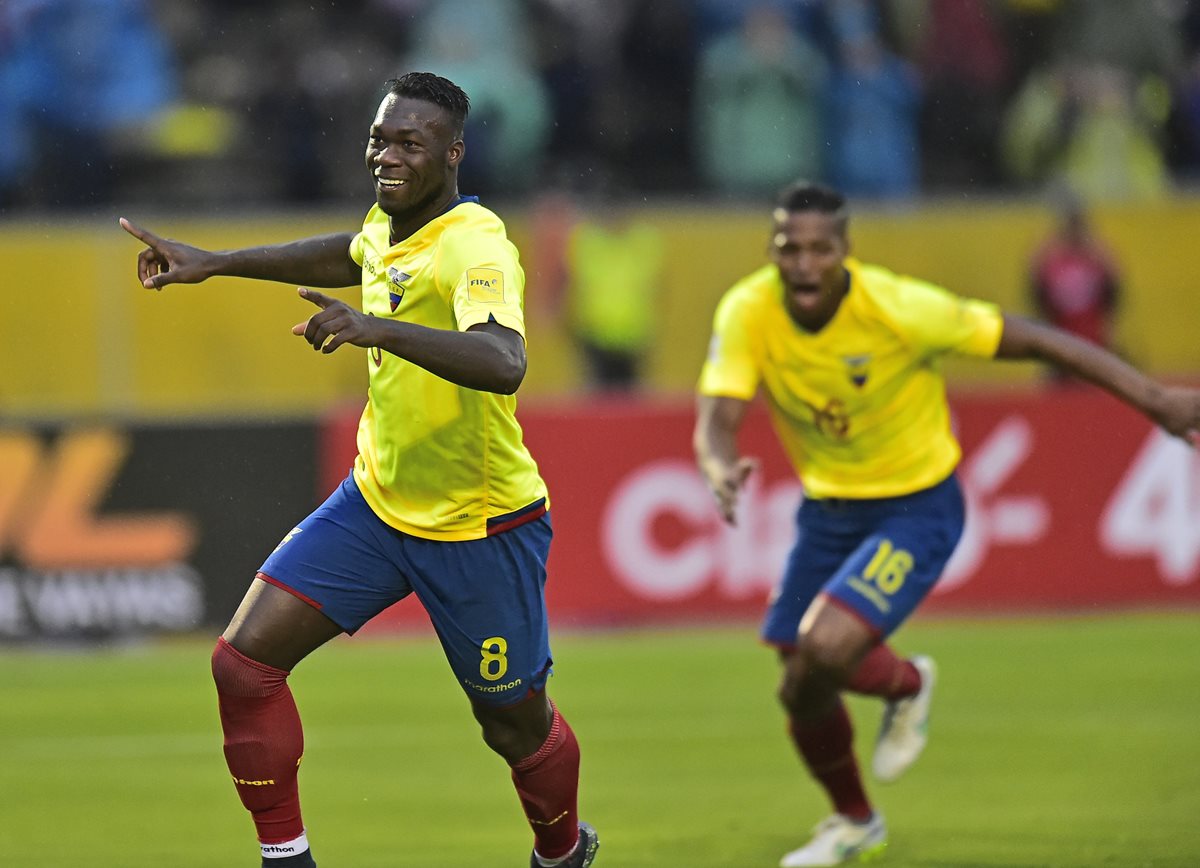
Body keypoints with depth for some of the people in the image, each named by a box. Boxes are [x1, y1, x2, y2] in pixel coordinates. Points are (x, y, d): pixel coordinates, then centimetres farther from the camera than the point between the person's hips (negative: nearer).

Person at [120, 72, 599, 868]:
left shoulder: (476, 248, -26)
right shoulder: (388, 223, -1)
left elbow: (503, 363, -46)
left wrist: (379, 328, -57)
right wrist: (215, 263, 24)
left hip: (478, 527, -7)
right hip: (378, 501, 7)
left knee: (515, 725, 10)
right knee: (245, 660, -7)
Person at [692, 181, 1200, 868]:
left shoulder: (897, 309, -27)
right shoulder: (747, 313, -16)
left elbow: (1034, 340, -19)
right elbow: (716, 421, -22)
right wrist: (723, 472, -48)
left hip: (917, 508, -5)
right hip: (828, 507, 5)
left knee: (823, 650, -25)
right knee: (804, 691, 9)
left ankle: (906, 685, 12)